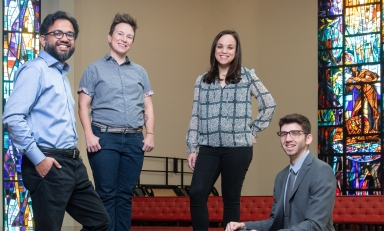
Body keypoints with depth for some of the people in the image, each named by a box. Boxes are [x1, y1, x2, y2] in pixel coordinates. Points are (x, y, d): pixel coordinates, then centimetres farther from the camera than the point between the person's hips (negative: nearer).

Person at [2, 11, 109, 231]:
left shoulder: (62, 74, 20)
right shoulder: (35, 70, -9)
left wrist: (73, 158, 18)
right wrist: (38, 158, -20)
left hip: (72, 163, 9)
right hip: (49, 164, -9)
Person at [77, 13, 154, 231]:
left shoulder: (140, 72, 16)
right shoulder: (95, 69, 6)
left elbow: (148, 106, 16)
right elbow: (84, 105, 1)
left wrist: (150, 134, 3)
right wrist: (89, 135, -11)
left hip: (134, 139, 3)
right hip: (105, 138, -3)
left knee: (126, 194, 5)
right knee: (107, 194, -3)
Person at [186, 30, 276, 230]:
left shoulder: (247, 76, 3)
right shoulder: (202, 81, 10)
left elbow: (269, 105, 7)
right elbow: (195, 116, 9)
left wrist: (254, 131, 3)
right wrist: (192, 148, 5)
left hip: (238, 148, -2)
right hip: (209, 148, 2)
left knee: (231, 198, 3)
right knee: (196, 194, -11)